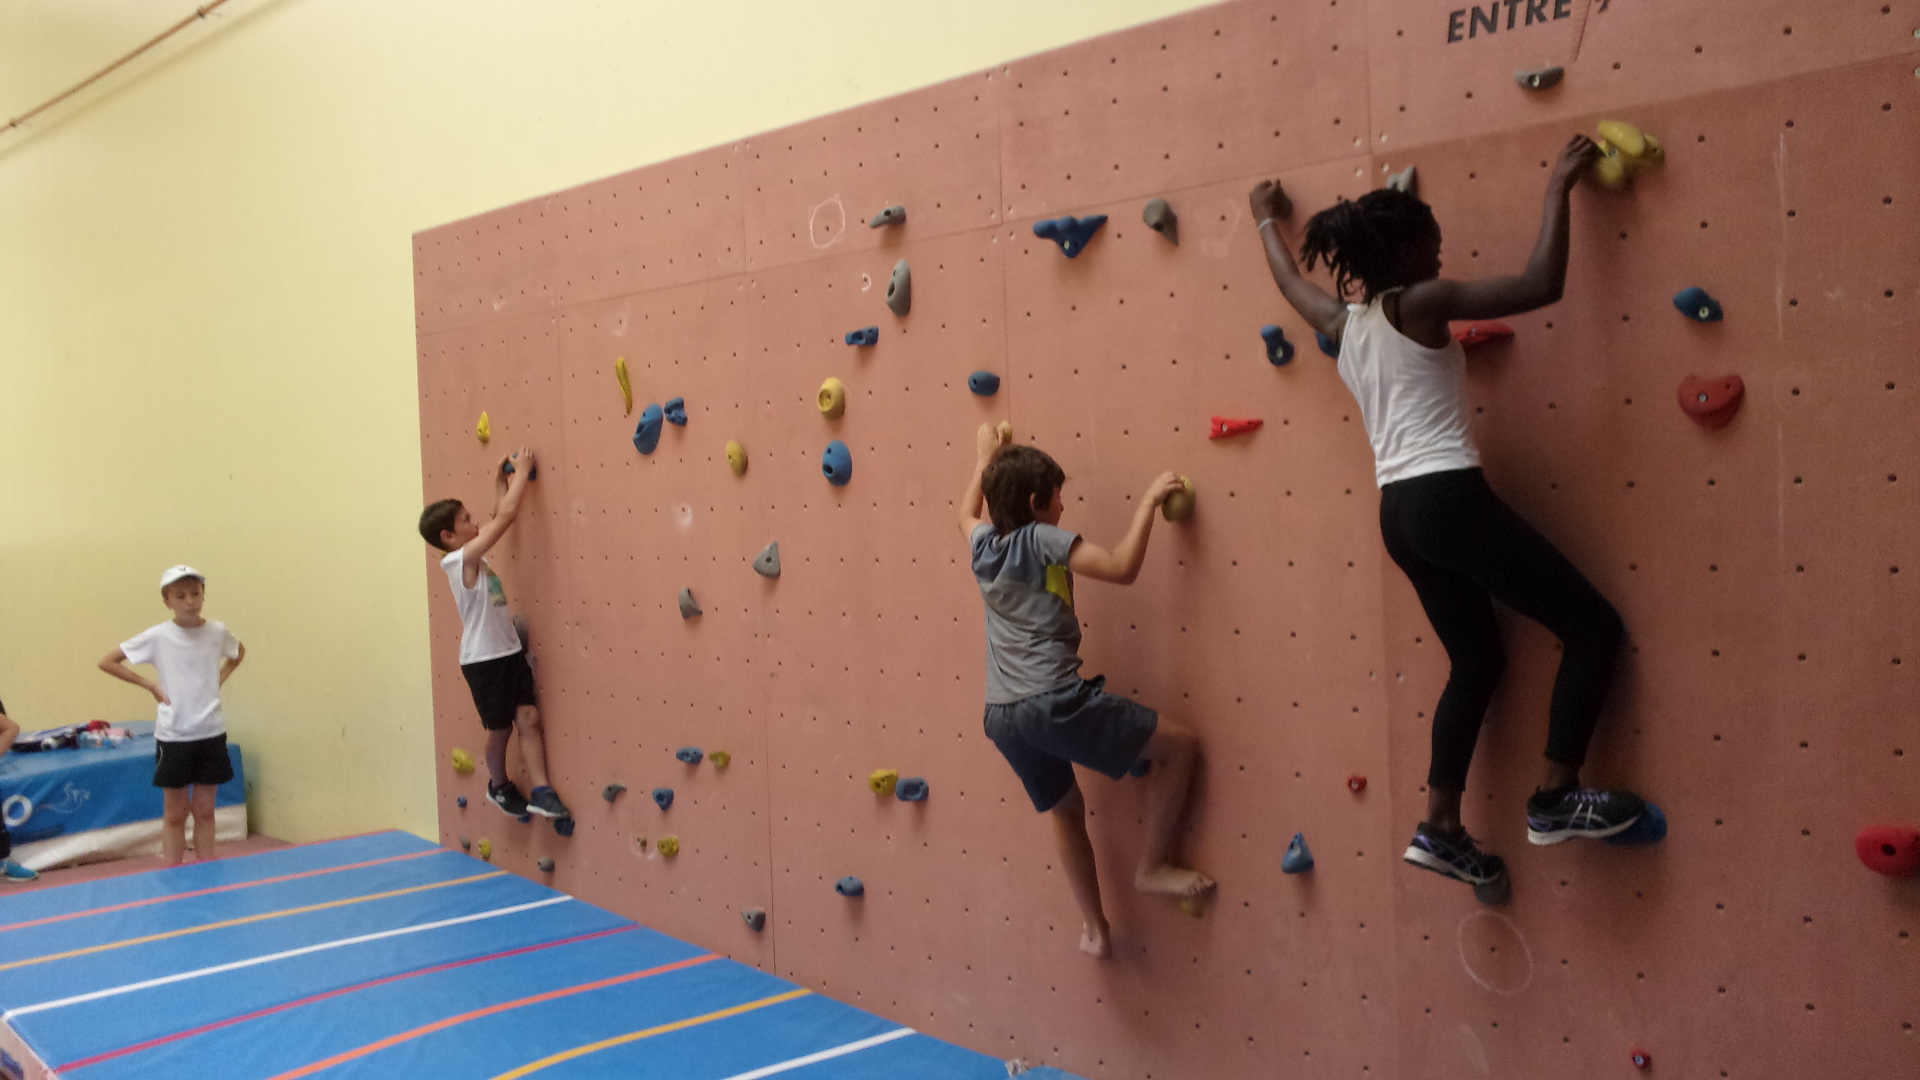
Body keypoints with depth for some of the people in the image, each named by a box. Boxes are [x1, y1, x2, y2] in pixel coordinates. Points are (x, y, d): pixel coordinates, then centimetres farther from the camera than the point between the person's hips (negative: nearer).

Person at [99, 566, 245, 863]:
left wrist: (220, 680, 5)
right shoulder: (157, 637, -9)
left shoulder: (217, 631, -1)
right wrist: (150, 686, -8)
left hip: (211, 733, 2)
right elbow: (107, 662, -4)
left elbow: (238, 652, 21)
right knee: (176, 813, 7)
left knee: (205, 810, 10)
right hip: (173, 736, -2)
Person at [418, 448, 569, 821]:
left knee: (528, 717, -1)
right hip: (484, 661, -7)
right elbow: (505, 516, -22)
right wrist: (521, 472, -14)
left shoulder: (471, 555, 6)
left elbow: (499, 518, 16)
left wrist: (502, 478, 10)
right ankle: (500, 786, 30)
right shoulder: (460, 560, -18)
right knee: (500, 729, 7)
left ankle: (541, 792, -3)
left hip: (510, 652, 8)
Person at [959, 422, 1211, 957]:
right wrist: (1148, 501, -8)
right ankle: (1152, 866, 11)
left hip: (1001, 715, 8)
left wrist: (986, 457, 45)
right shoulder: (1043, 540, -9)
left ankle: (1094, 929, 29)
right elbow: (1122, 568, -18)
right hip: (1052, 702, -8)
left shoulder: (982, 544, 10)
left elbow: (966, 512, 35)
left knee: (1065, 806, 27)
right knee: (1179, 745, 4)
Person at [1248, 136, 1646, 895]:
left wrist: (1266, 219, 52)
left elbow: (1288, 281, 36)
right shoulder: (1419, 305, -6)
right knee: (1595, 629, 1)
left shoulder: (1342, 323, 14)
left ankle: (1441, 827, 18)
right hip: (1448, 499, -9)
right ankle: (1555, 800, 2)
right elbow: (1541, 286, -10)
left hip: (1400, 513, 9)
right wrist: (1559, 188, 0)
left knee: (1478, 661, 21)